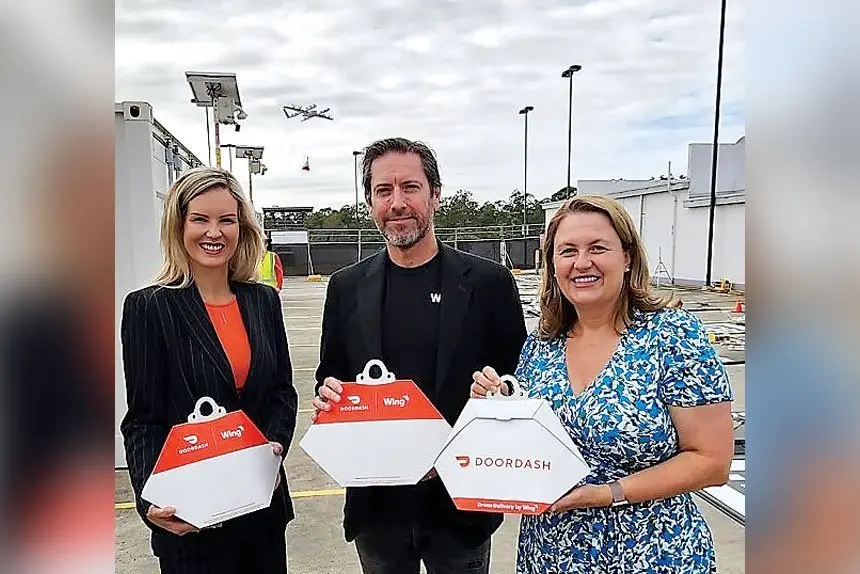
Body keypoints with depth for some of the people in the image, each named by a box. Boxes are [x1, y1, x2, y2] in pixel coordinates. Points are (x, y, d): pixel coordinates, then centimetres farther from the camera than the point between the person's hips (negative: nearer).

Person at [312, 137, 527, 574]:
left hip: (459, 502, -2)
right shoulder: (347, 288, 0)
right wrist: (327, 396, -13)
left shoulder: (489, 282, -7)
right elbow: (330, 379, 9)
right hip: (376, 504, 2)